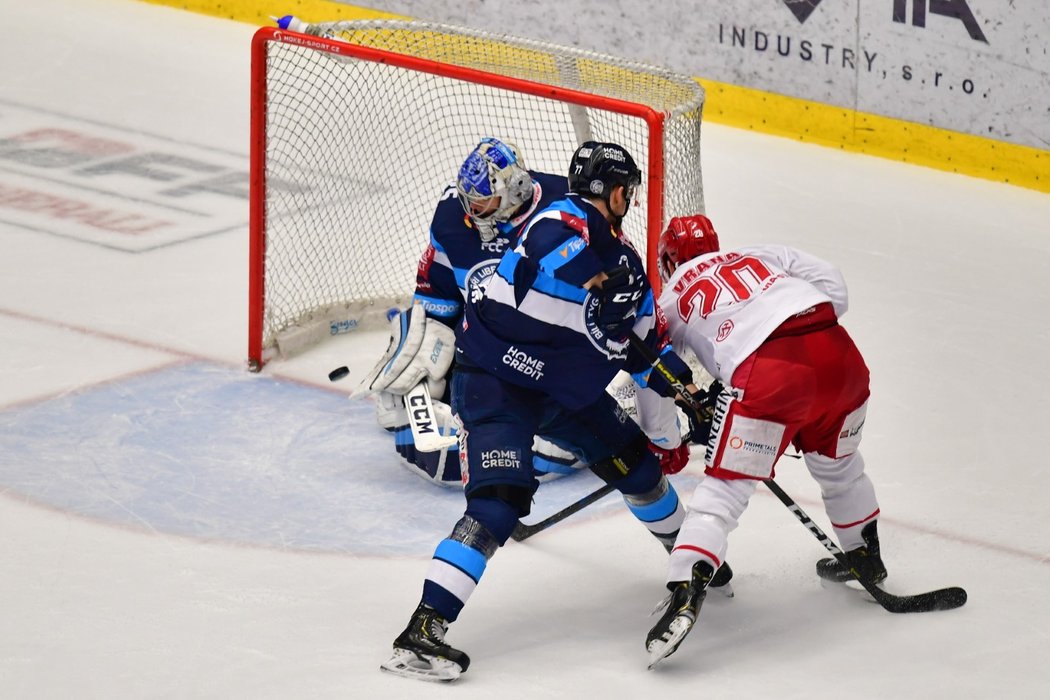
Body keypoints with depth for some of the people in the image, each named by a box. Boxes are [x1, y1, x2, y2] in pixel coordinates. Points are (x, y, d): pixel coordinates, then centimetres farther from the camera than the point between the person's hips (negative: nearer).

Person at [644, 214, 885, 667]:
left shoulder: (672, 299, 24)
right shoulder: (763, 256, 31)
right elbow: (832, 287, 18)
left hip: (767, 370, -4)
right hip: (838, 355, 4)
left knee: (725, 488, -2)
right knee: (837, 462, 30)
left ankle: (685, 592, -18)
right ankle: (865, 558, 45)